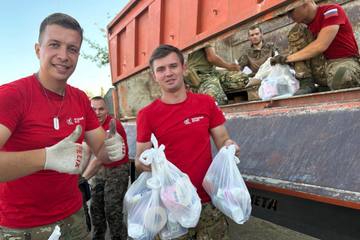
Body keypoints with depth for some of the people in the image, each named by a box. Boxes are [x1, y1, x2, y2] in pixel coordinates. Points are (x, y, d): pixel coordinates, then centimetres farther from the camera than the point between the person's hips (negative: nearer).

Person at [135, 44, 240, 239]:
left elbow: (222, 141, 5)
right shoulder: (146, 115, -6)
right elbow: (139, 161, -1)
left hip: (209, 199, 2)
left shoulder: (206, 103, -2)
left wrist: (229, 146, -16)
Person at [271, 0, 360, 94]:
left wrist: (288, 57, -16)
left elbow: (320, 46, -20)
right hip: (323, 65, 6)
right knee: (297, 31, -9)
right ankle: (306, 83, -19)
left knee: (343, 76, -44)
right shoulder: (307, 26, 11)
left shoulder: (332, 10, -9)